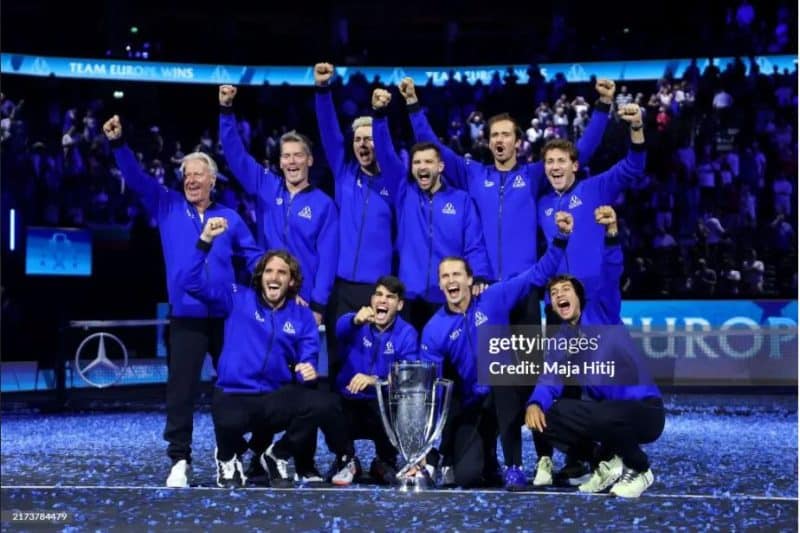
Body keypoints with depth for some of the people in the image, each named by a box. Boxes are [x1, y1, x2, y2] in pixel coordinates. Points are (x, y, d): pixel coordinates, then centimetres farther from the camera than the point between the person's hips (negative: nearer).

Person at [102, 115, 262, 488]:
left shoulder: (229, 218, 10)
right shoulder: (167, 207, 9)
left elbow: (254, 257, 9)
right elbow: (137, 178, 1)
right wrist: (118, 143, -12)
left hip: (227, 314, 1)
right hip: (186, 315, -1)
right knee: (181, 388, -2)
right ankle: (179, 459, 3)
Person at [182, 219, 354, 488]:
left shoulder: (302, 316, 8)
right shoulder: (238, 299, 4)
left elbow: (309, 361, 5)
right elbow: (193, 283, -2)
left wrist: (309, 370, -20)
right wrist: (205, 241, -12)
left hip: (278, 397, 2)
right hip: (234, 396, -2)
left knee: (325, 405, -27)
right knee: (230, 423, -40)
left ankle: (277, 456, 2)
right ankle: (228, 458, 3)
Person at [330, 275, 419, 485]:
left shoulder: (407, 333, -3)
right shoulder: (357, 322, -2)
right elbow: (340, 329, -27)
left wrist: (375, 380, -35)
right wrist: (356, 321, -52)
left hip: (384, 404, 0)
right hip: (349, 402, 0)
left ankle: (385, 463, 1)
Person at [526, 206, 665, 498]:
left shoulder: (601, 310, -3)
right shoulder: (559, 341, 12)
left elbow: (611, 274, -21)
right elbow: (549, 379, -3)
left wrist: (611, 234, -41)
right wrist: (535, 404, -27)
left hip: (644, 410, -6)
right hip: (602, 410, 6)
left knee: (604, 417, -37)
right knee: (544, 416, -9)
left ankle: (639, 469, -7)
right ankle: (608, 462, 5)